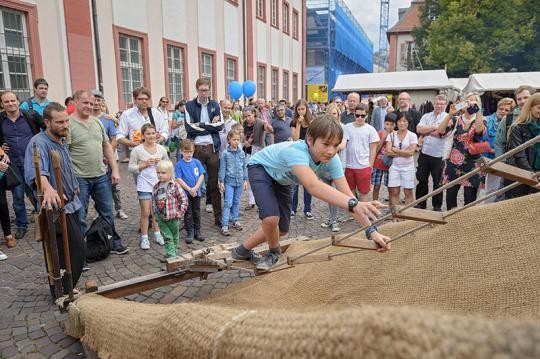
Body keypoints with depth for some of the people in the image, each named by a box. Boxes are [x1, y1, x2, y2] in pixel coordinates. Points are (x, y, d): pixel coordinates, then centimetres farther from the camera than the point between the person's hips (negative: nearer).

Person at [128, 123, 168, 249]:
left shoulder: (161, 149, 3)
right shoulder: (137, 150, -6)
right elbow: (130, 167, -3)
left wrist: (161, 162, -7)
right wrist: (144, 164, -15)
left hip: (159, 184, 3)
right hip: (144, 185, -3)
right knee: (145, 212, 0)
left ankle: (157, 234, 27)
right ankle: (144, 238, 12)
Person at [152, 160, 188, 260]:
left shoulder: (175, 186, -13)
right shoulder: (156, 187, 1)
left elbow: (184, 199, -11)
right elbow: (153, 201, 12)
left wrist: (181, 212, -11)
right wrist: (155, 213, 7)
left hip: (173, 217, -3)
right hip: (161, 218, 3)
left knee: (174, 237, 12)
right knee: (167, 237, 1)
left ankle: (171, 254, 27)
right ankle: (171, 255, 4)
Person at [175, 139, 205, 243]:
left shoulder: (197, 162, 0)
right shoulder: (179, 164, -7)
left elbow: (201, 176, -2)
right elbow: (178, 179, -11)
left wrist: (195, 188, -14)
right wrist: (189, 189, -17)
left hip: (196, 192, 3)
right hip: (185, 193, -2)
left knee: (197, 212, 12)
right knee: (188, 213, 6)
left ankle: (197, 231, 24)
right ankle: (190, 233, 16)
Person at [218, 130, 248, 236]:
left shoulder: (242, 153, 3)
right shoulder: (225, 153, -6)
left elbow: (245, 167, 9)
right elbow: (222, 168, -5)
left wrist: (245, 180, 7)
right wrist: (221, 182, -7)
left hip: (239, 181, 4)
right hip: (229, 181, -3)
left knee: (236, 202, 15)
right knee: (228, 203, -5)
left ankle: (235, 220, 29)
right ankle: (224, 225, -2)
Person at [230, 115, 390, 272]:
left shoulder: (331, 160, -26)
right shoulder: (295, 151, -45)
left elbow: (347, 194, -30)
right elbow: (313, 186, -63)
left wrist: (371, 230, -40)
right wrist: (353, 204, -76)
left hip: (280, 179, 6)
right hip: (260, 168, -6)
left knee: (281, 229, 7)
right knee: (271, 218, -28)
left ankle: (243, 250, 30)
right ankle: (274, 252, 6)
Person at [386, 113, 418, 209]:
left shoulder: (412, 135, -1)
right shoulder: (391, 135, 3)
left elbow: (411, 152, -14)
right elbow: (388, 151, -9)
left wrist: (395, 150, -10)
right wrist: (405, 152, -11)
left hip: (408, 167, -1)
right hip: (394, 166, 1)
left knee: (408, 192, 6)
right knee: (394, 192, 2)